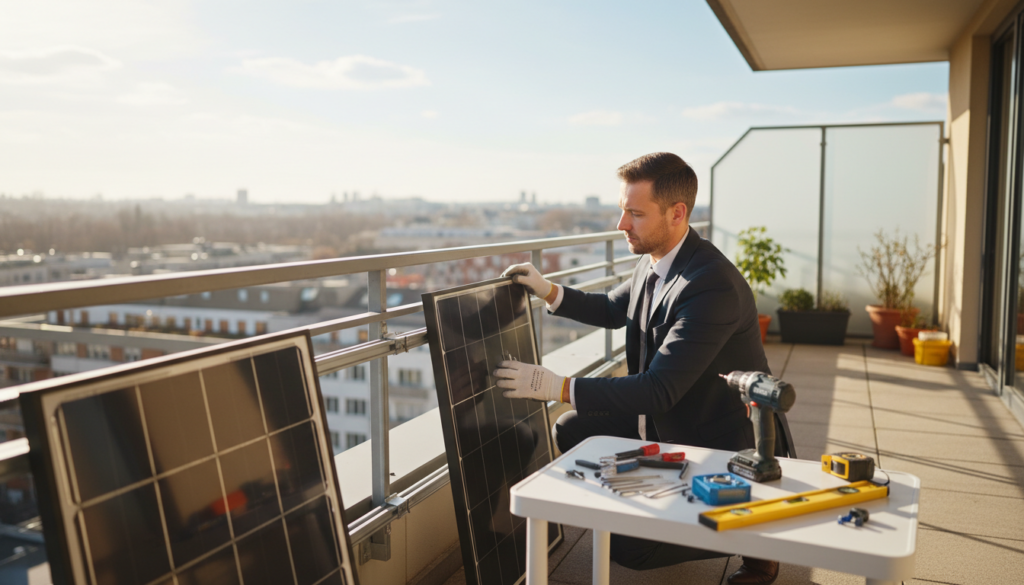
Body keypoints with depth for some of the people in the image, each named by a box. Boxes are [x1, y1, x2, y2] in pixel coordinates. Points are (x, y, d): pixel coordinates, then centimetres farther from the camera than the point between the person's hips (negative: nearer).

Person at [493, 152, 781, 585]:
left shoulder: (713, 286, -32)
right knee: (568, 433, 6)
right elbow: (614, 310, 16)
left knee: (627, 547, -8)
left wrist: (559, 387, -33)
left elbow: (659, 390, -34)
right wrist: (549, 292, 0)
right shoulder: (654, 259, -4)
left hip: (716, 436, -9)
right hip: (657, 412, 9)